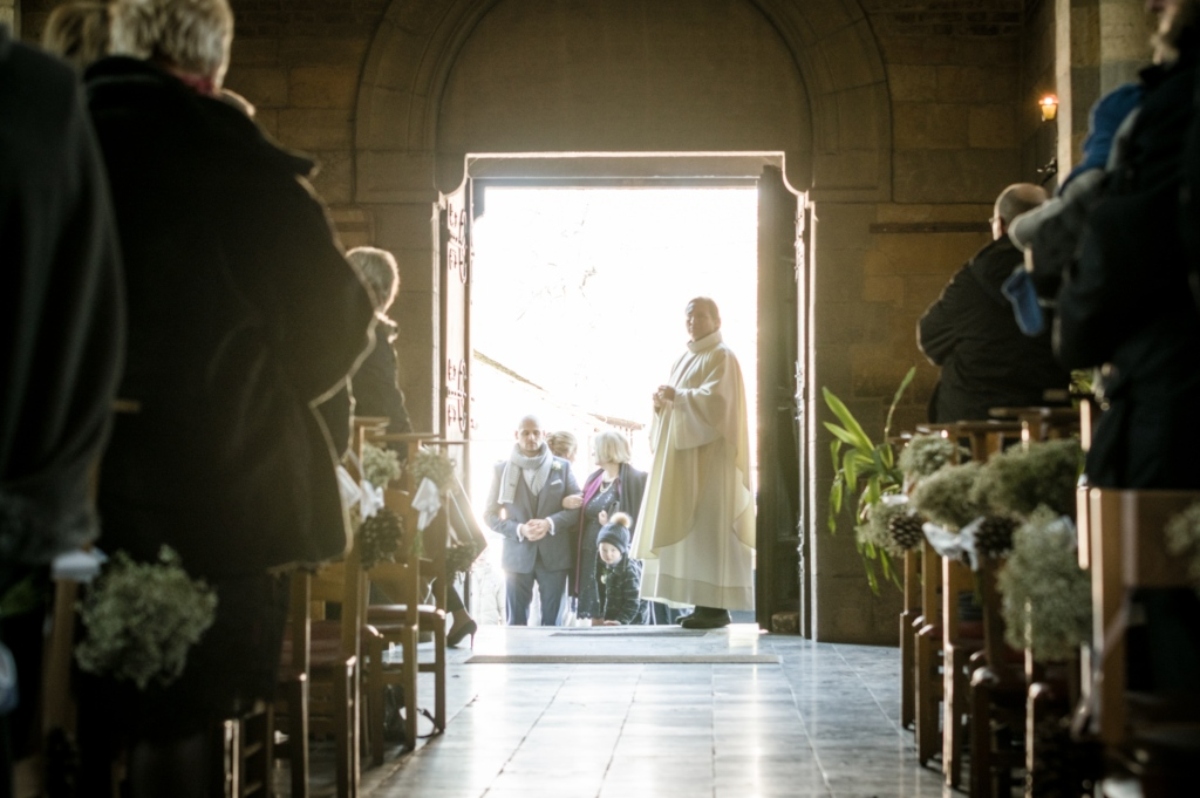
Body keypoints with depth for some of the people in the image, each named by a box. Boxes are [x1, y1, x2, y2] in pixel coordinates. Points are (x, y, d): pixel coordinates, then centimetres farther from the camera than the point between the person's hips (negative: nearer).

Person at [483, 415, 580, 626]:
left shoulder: (562, 467, 6)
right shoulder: (502, 469, 4)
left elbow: (577, 507, 3)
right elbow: (490, 515, 4)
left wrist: (550, 523, -14)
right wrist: (519, 530, -13)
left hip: (554, 555, 1)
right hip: (517, 555, 0)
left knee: (552, 622, 3)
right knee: (517, 622, 1)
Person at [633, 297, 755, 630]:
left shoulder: (721, 357, -5)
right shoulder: (685, 360, 22)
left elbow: (717, 399, -19)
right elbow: (676, 403, 21)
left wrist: (678, 396, -16)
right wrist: (662, 401, 0)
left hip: (709, 453, -9)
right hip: (685, 454, 9)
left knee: (709, 527, -12)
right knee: (689, 528, 4)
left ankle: (717, 606, -13)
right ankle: (706, 603, 5)